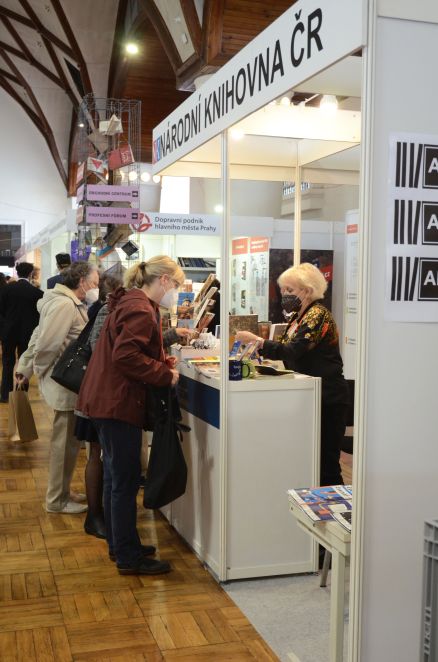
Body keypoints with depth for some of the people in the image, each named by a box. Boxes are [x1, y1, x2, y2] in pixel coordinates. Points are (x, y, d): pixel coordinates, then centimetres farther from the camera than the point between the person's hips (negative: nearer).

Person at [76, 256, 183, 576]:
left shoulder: (133, 303, 15)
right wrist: (166, 375, -20)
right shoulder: (140, 310, -17)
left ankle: (120, 544, 30)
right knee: (126, 479, -3)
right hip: (119, 402, -11)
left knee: (116, 475, 17)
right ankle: (129, 557, 7)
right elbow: (126, 356, -27)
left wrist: (166, 364, 7)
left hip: (110, 400, 11)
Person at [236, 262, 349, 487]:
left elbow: (292, 351, -24)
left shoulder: (318, 315, -15)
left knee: (326, 465, -4)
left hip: (327, 399, -9)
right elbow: (284, 348, 14)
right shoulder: (297, 316, 13)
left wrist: (256, 340, -25)